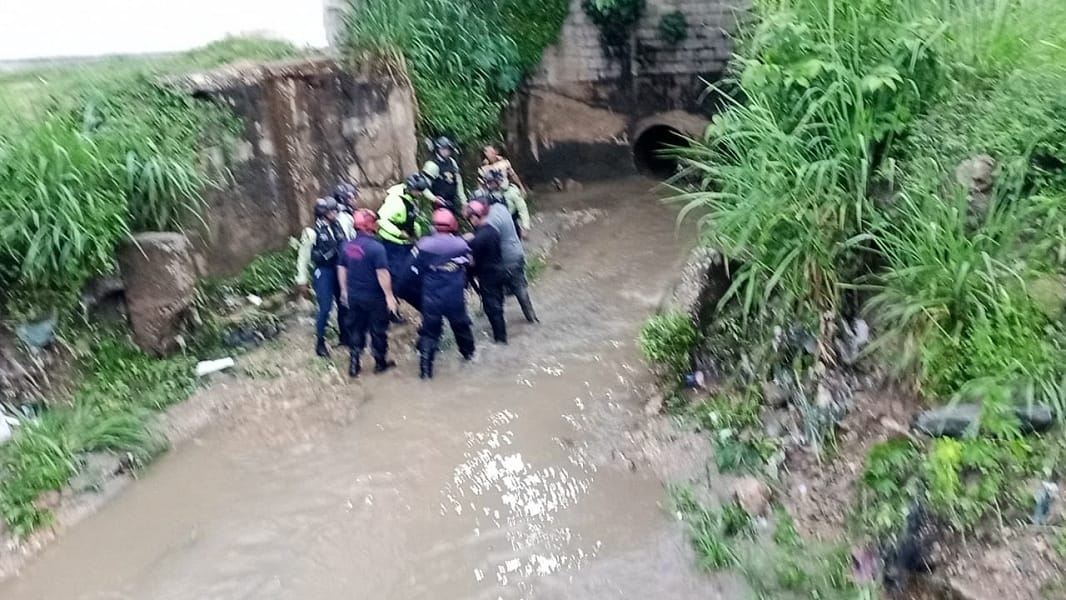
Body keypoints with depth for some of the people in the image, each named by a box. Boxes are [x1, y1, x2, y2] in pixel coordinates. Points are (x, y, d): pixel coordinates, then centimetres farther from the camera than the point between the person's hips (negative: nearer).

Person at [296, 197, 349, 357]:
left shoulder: (338, 226, 2)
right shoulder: (312, 232, -11)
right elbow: (303, 257, -6)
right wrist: (301, 280, -5)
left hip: (340, 270, 5)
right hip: (323, 272, -5)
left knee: (344, 304, 13)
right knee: (325, 308, -5)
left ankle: (345, 336, 30)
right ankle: (320, 342, 10)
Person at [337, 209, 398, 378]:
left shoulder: (347, 246, 1)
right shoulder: (376, 247, -20)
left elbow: (341, 269, 9)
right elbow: (382, 274, -22)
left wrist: (344, 291, 20)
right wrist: (389, 295, -15)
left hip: (354, 295, 6)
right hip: (374, 297, -5)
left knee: (355, 329, 15)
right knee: (378, 330, 11)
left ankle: (354, 364, 17)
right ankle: (380, 363, 24)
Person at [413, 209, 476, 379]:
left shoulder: (424, 245, -13)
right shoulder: (461, 244, -9)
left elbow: (416, 271, -3)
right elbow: (467, 267, 4)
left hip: (431, 298, -1)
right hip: (456, 297, 2)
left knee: (429, 332, 7)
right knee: (461, 325, 25)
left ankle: (425, 369, 4)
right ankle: (468, 352, 46)